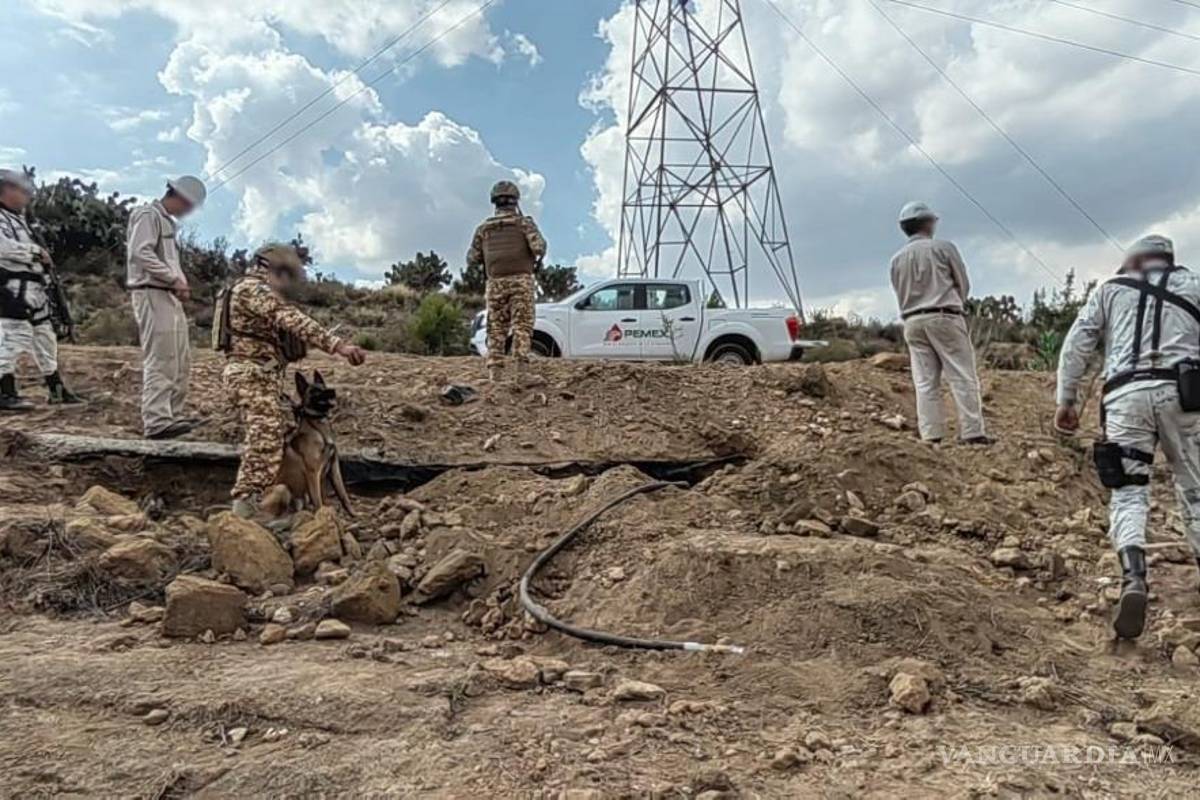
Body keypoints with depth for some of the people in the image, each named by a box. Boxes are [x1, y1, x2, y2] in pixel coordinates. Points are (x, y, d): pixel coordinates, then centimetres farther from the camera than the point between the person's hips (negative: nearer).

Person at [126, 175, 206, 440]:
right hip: (152, 294, -10)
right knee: (160, 362, -13)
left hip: (169, 296, 10)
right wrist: (174, 278, -19)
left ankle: (173, 414, 19)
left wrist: (180, 282, 7)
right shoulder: (148, 215, -5)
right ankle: (156, 422, -14)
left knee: (181, 361, 12)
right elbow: (141, 252, -18)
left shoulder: (167, 221, 25)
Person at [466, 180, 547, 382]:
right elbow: (539, 247, -12)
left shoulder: (483, 228, 11)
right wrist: (538, 257, 10)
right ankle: (521, 367, -15)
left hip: (495, 282, 3)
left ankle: (494, 371, 2)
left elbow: (472, 260, 11)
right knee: (522, 325, -2)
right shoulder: (524, 222, 2)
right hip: (520, 280, -2)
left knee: (496, 328, 8)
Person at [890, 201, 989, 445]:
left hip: (912, 321, 4)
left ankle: (931, 436, 0)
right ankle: (972, 432, -4)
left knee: (925, 382, 3)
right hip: (944, 317, -4)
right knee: (963, 377, -2)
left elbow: (900, 295, 11)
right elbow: (964, 285, 5)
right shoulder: (943, 248, -1)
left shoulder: (897, 259, 10)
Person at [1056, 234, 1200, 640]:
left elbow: (1076, 345, 10)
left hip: (1125, 395, 0)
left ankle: (1133, 579, -23)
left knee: (1128, 493, -1)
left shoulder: (1111, 289, 19)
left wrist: (1066, 399, 12)